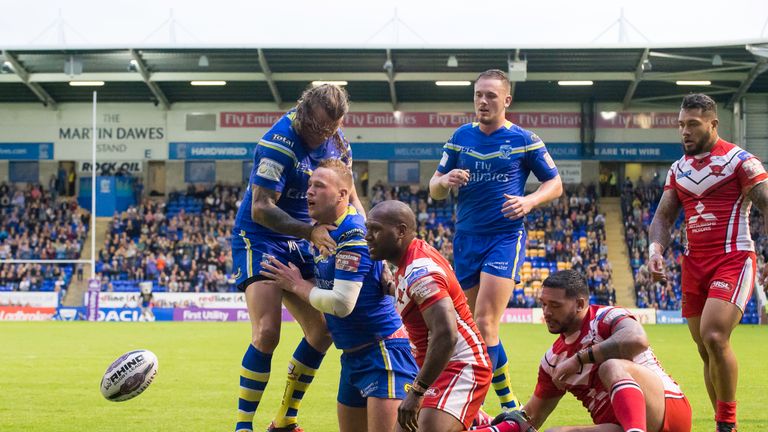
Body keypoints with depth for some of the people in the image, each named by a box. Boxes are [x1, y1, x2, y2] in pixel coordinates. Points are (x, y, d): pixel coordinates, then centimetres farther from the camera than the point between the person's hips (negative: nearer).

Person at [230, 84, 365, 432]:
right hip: (259, 240, -8)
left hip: (297, 246, 8)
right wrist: (310, 232, -36)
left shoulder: (337, 143, -2)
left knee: (323, 330, 6)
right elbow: (261, 209, -27)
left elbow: (348, 195, 11)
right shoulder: (279, 143, -24)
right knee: (267, 332, -22)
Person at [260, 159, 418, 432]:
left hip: (382, 351, -10)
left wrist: (297, 285, -11)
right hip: (353, 355, 10)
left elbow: (341, 304, -23)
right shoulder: (325, 232, 10)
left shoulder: (353, 238, -19)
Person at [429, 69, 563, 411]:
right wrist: (445, 181, -13)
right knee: (474, 327, 7)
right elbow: (434, 191, 11)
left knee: (484, 323, -17)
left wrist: (529, 201, -15)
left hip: (505, 238, -5)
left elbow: (555, 183, 5)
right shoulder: (462, 136, 9)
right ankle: (510, 405, 18)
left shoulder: (523, 140, -1)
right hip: (466, 239, 5)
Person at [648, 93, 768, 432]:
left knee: (714, 337, -23)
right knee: (706, 351, 8)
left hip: (733, 259, -7)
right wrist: (656, 248, -5)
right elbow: (663, 216, 17)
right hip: (694, 263, 7)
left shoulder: (739, 161, -4)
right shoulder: (679, 169, 15)